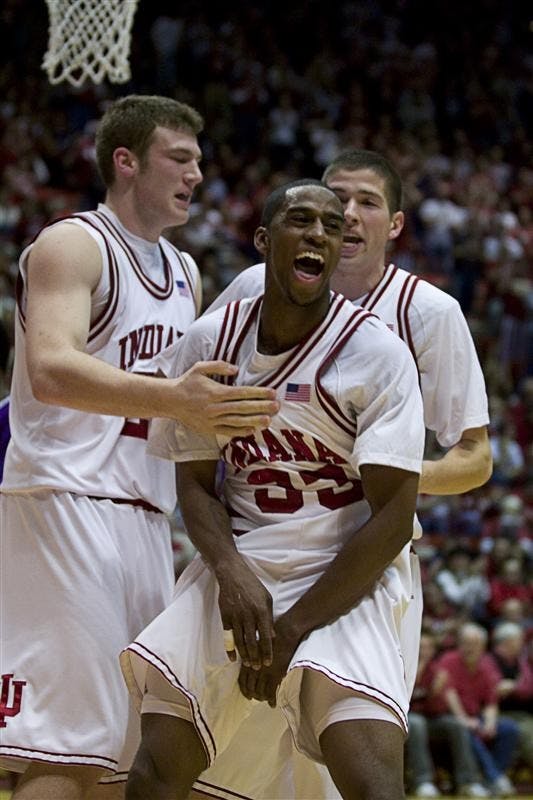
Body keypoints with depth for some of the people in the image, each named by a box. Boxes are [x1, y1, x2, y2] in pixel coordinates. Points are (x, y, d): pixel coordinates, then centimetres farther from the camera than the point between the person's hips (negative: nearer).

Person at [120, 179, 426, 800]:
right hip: (239, 567, 4)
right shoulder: (209, 341, 0)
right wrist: (230, 572, -16)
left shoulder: (377, 353, -12)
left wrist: (294, 626, -16)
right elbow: (195, 482, 5)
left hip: (349, 580, -4)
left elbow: (393, 517, -13)